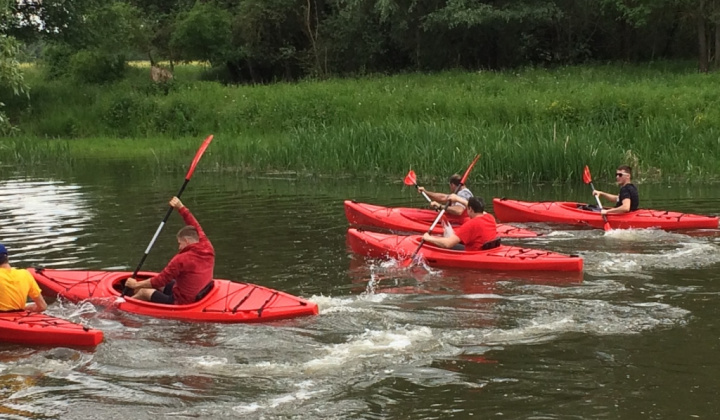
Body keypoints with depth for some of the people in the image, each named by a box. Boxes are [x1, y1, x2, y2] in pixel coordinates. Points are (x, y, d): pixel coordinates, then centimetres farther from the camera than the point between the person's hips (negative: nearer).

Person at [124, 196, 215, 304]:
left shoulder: (181, 259, -25)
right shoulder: (208, 249, -6)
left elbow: (160, 280, -16)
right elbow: (196, 228, 11)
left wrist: (137, 284, -3)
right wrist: (181, 207, 14)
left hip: (181, 304, -8)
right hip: (200, 298, 8)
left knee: (144, 291, 12)